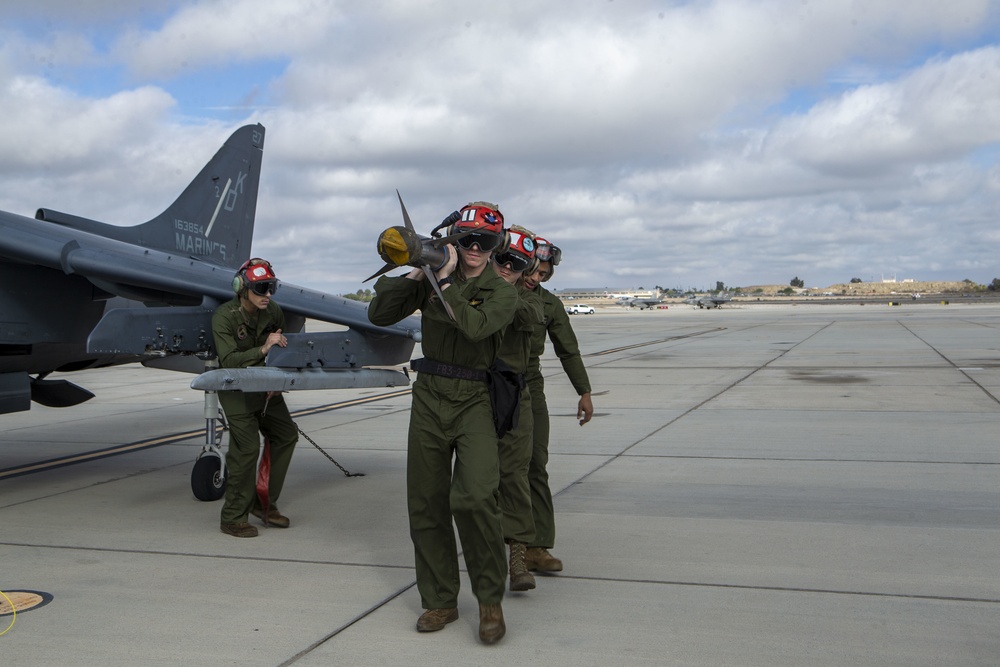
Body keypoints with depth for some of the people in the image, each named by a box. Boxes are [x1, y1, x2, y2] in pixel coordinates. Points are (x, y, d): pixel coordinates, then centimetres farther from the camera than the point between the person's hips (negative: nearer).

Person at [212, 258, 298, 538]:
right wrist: (263, 349, -39)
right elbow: (229, 361, -28)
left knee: (286, 435, 5)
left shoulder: (273, 312, -5)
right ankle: (233, 519, -2)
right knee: (246, 447, -13)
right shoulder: (224, 316, -20)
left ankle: (264, 503, 18)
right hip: (236, 389, -6)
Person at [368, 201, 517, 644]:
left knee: (475, 496, -21)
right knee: (426, 504, 6)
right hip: (428, 396, 4)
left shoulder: (501, 292, -1)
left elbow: (475, 326, -21)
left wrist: (444, 282, -15)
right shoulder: (429, 280, 7)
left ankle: (490, 599, -2)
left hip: (473, 400, -3)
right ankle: (440, 601, 22)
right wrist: (415, 276, -7)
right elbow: (379, 315, 2)